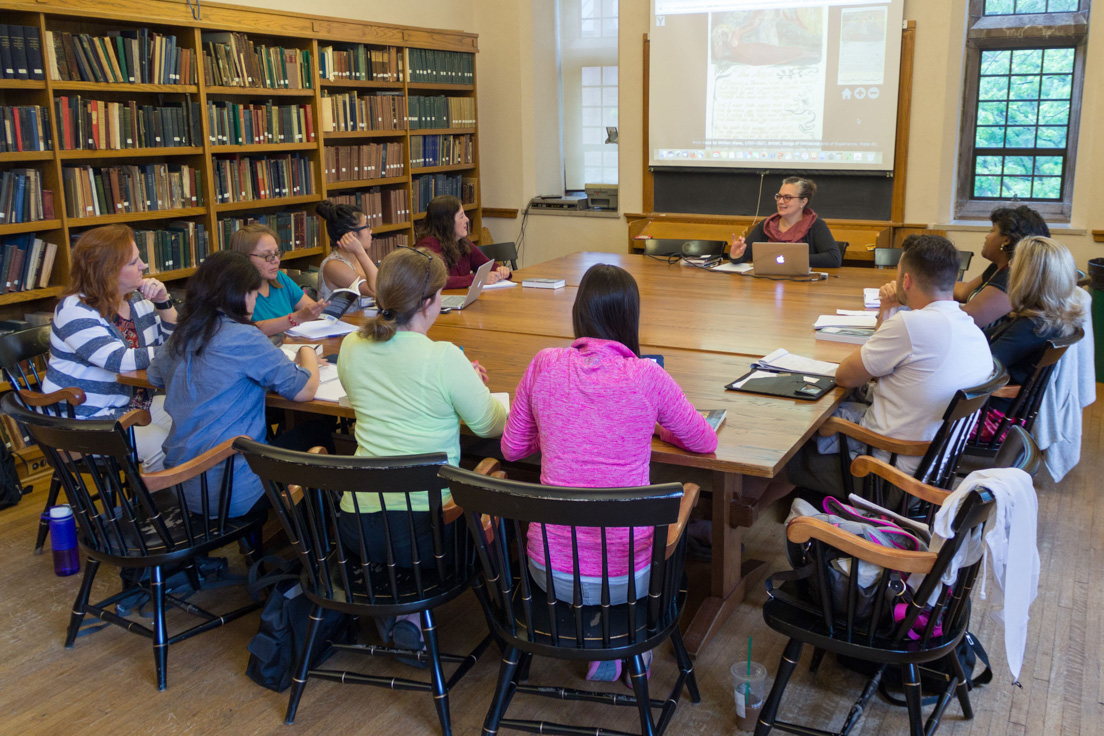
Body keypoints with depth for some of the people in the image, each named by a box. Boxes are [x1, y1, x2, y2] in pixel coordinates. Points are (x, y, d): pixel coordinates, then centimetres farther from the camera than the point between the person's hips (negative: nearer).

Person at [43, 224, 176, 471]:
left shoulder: (137, 298, 6)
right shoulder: (75, 310, -17)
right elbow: (123, 361, -30)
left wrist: (163, 303, -6)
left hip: (135, 402, 8)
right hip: (85, 419, -8)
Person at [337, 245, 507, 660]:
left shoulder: (351, 348, 3)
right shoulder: (444, 358, -15)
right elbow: (491, 425, -5)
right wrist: (472, 385, 17)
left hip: (358, 527, 6)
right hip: (427, 528, -6)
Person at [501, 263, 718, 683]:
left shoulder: (544, 366, -7)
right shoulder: (647, 378, -12)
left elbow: (511, 449, 6)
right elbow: (705, 442, 6)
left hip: (552, 572, 2)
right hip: (626, 577, -1)